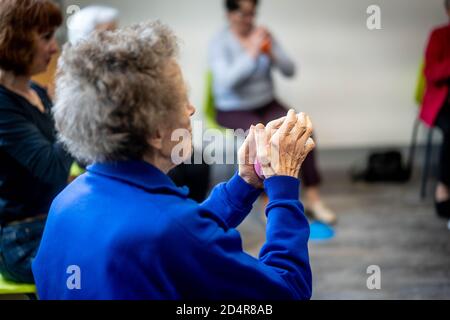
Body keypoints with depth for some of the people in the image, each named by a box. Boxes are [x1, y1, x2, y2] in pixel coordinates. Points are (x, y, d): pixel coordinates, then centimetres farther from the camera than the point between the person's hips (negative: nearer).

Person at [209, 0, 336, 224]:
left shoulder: (263, 35, 2)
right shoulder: (219, 43, -11)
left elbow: (290, 71, -3)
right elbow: (226, 81, -27)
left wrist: (271, 54, -21)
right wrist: (252, 53, -31)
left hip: (267, 104, 4)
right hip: (234, 111, -4)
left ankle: (312, 198, -16)